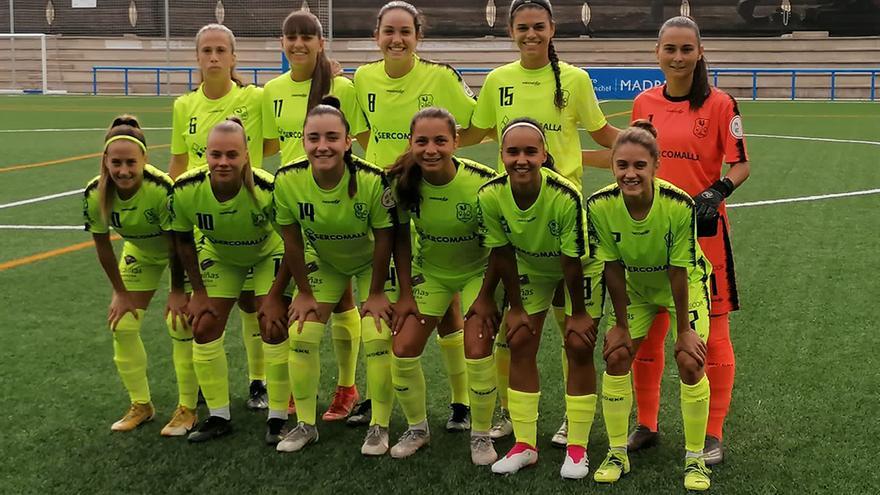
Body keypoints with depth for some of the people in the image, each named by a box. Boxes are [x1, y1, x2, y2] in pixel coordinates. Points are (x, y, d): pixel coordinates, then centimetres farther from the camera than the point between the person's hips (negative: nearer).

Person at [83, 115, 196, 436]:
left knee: (180, 324, -11)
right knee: (122, 326, 2)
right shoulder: (95, 194, -26)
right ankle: (140, 405, 19)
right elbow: (102, 245, -10)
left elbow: (177, 243, -26)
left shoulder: (162, 189, -38)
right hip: (140, 253, 5)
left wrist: (177, 291, -17)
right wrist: (120, 292, -4)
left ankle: (187, 409, 6)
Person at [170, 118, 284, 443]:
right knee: (204, 328, -1)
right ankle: (219, 417, 12)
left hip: (268, 252, -3)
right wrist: (199, 292, -6)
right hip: (218, 256, 3)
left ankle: (279, 418, 1)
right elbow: (183, 241, -11)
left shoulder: (267, 188, -37)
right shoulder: (186, 190, -30)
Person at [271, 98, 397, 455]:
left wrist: (375, 293, -13)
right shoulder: (288, 180, -27)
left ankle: (380, 426, 7)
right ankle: (305, 424, 15)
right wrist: (304, 292, -6)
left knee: (378, 339, -12)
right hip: (322, 261, 3)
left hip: (371, 262, -3)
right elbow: (292, 240, -12)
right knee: (300, 336, -2)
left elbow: (384, 239, -20)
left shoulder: (373, 180, -34)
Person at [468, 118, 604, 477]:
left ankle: (577, 448, 7)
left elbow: (573, 261, -26)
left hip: (581, 268, -3)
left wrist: (578, 313, -15)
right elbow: (503, 254, -13)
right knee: (520, 346, 2)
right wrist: (516, 307, -6)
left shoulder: (566, 195, -37)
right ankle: (525, 445, 14)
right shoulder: (490, 195, -27)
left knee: (579, 348, -5)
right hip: (529, 266, 4)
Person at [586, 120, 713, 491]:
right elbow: (613, 268, -16)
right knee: (616, 357, -4)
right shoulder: (600, 206, -27)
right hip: (635, 286, 3)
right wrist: (621, 325, -9)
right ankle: (617, 453, 12)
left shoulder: (680, 205, -34)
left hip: (686, 284, -3)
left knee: (690, 362, -12)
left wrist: (683, 330, -17)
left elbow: (678, 272, -26)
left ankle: (695, 460, 5)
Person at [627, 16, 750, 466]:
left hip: (702, 230, -4)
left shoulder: (720, 104, -6)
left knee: (712, 335, 2)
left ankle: (712, 434, 15)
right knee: (645, 332, 9)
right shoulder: (644, 103, 6)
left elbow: (740, 164, -4)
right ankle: (646, 425, 25)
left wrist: (717, 191, -23)